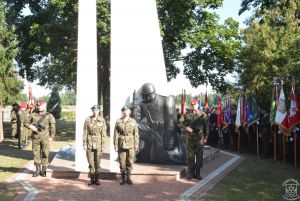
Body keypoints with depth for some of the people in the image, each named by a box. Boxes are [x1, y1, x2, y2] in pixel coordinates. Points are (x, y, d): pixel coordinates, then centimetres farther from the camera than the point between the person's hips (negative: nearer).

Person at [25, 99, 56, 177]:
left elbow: (52, 127, 0)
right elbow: (26, 122, 13)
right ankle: (37, 170, 13)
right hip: (35, 138, 2)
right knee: (36, 153, 4)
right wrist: (31, 126, -7)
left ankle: (43, 170, 9)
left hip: (45, 138, -2)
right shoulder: (33, 115, 8)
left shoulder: (49, 116, 2)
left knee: (45, 154, 0)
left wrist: (51, 137, -8)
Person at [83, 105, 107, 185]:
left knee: (97, 163, 5)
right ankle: (92, 179, 13)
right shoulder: (87, 120, 1)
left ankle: (97, 179, 15)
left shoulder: (102, 120, 1)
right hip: (90, 143, 0)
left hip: (98, 144, 0)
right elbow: (85, 133, 2)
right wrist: (84, 144, -3)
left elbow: (103, 134, 1)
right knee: (91, 162, 4)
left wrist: (103, 145, -3)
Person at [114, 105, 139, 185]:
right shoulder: (118, 122, 2)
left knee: (130, 162, 3)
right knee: (122, 162, 2)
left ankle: (128, 178, 15)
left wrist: (136, 145, -1)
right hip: (121, 145, 0)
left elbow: (136, 134, 3)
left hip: (131, 145, 0)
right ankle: (123, 178, 14)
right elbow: (116, 134, 2)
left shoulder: (133, 121, 4)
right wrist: (115, 145, -3)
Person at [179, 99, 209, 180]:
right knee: (190, 155, 5)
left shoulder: (203, 115, 1)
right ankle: (190, 172, 13)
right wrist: (186, 127, -12)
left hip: (200, 138, -1)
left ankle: (197, 173, 14)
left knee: (199, 155, 4)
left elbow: (206, 127, 2)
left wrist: (205, 137, -2)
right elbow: (180, 122, 6)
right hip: (190, 138, 1)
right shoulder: (187, 115, 6)